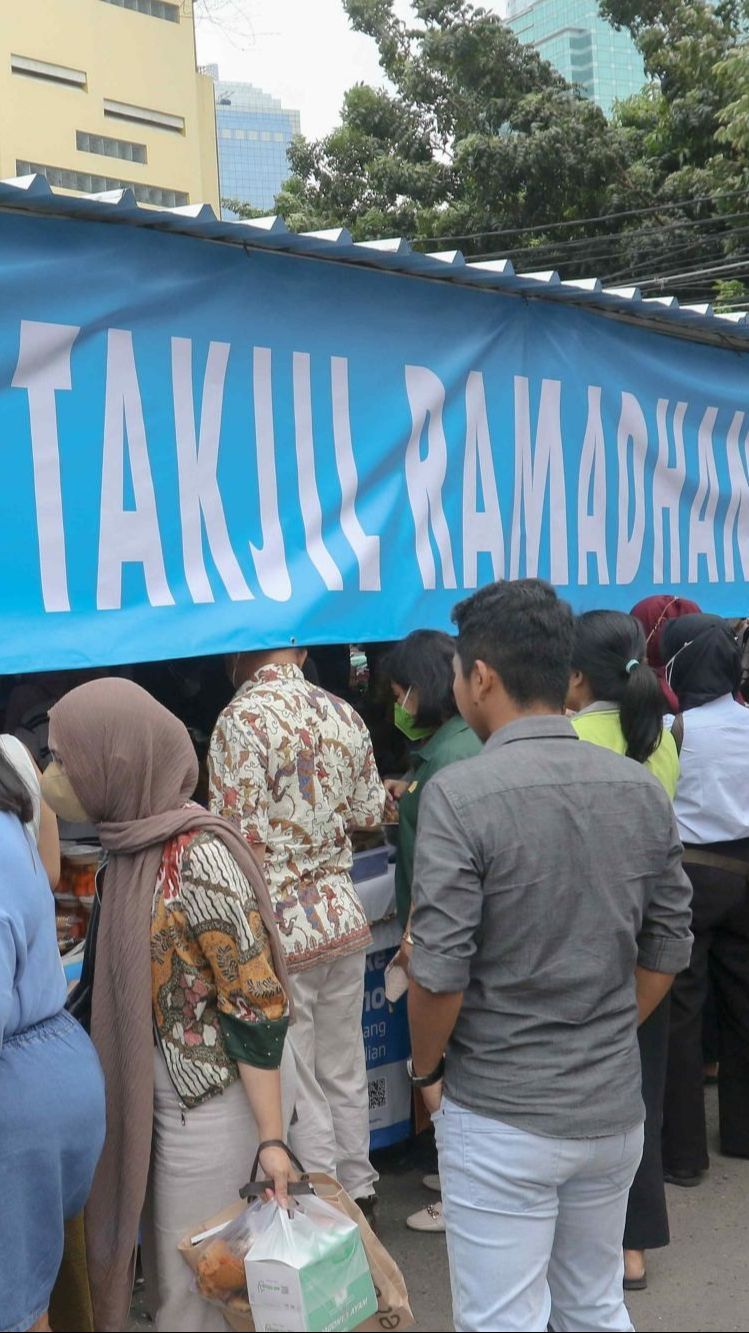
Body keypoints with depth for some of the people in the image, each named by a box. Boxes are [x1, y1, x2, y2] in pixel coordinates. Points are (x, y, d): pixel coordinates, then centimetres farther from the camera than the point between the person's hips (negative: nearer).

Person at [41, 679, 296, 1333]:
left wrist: (270, 1137, -17)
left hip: (212, 1101, -8)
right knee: (167, 1273, 20)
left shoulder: (198, 859, -23)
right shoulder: (136, 847, 2)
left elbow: (258, 1007, -20)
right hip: (159, 1098, 8)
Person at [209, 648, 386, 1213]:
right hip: (343, 915, 6)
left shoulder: (242, 720, -16)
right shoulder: (344, 713, 3)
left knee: (295, 1088, 8)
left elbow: (243, 840, -20)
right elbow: (370, 812, 12)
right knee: (346, 1072, 20)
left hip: (280, 928, -6)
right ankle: (358, 1191, 35)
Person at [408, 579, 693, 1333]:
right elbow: (668, 950, 5)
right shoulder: (642, 790, -2)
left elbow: (440, 972, -19)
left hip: (499, 1115, -5)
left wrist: (426, 1072, -1)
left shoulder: (460, 794, -19)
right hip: (614, 1107, 6)